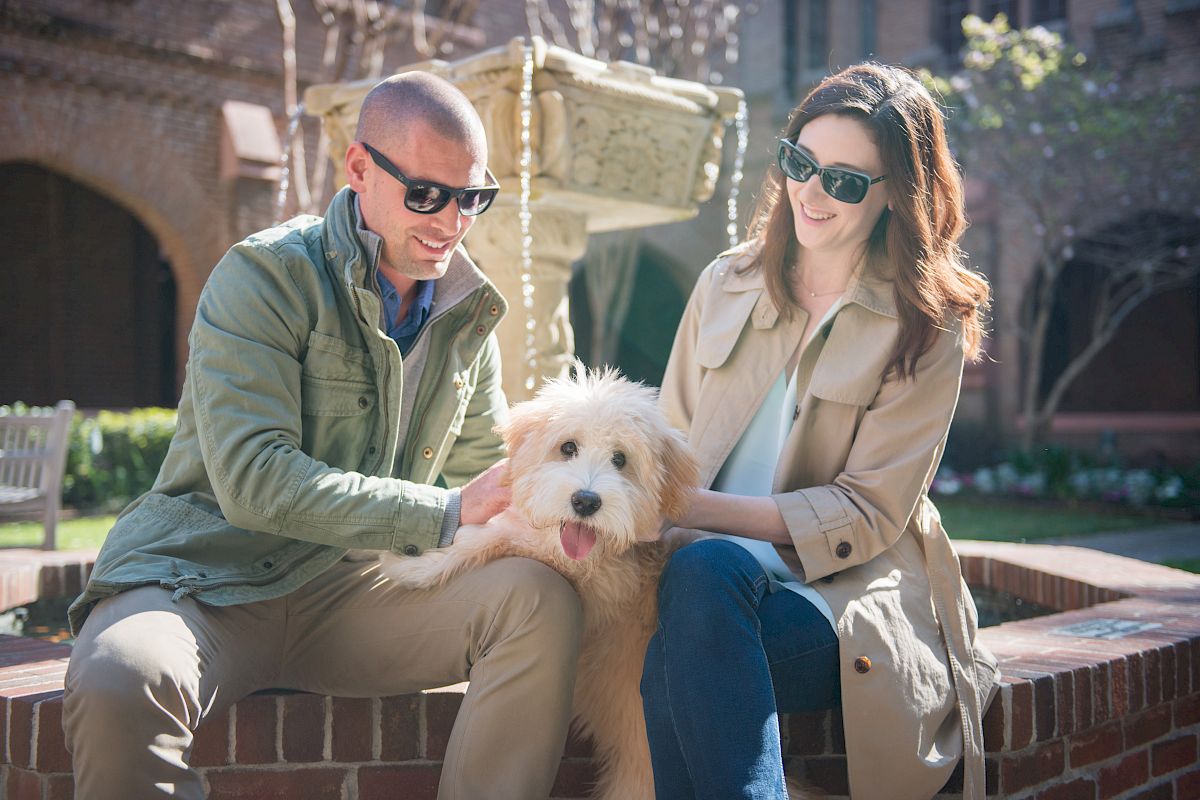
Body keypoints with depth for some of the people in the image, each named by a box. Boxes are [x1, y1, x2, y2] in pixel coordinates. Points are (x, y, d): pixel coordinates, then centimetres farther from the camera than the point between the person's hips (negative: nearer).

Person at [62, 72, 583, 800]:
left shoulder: (470, 312, 10)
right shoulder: (265, 275, -10)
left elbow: (487, 464, 15)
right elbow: (252, 481, -21)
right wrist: (447, 515, -25)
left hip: (348, 591, 5)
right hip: (205, 579, -4)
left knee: (539, 597, -22)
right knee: (117, 685, -38)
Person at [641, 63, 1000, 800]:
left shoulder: (928, 325, 0)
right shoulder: (727, 284, 13)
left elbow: (868, 515, -7)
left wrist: (696, 508, -16)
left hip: (852, 592, -3)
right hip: (716, 575, 3)